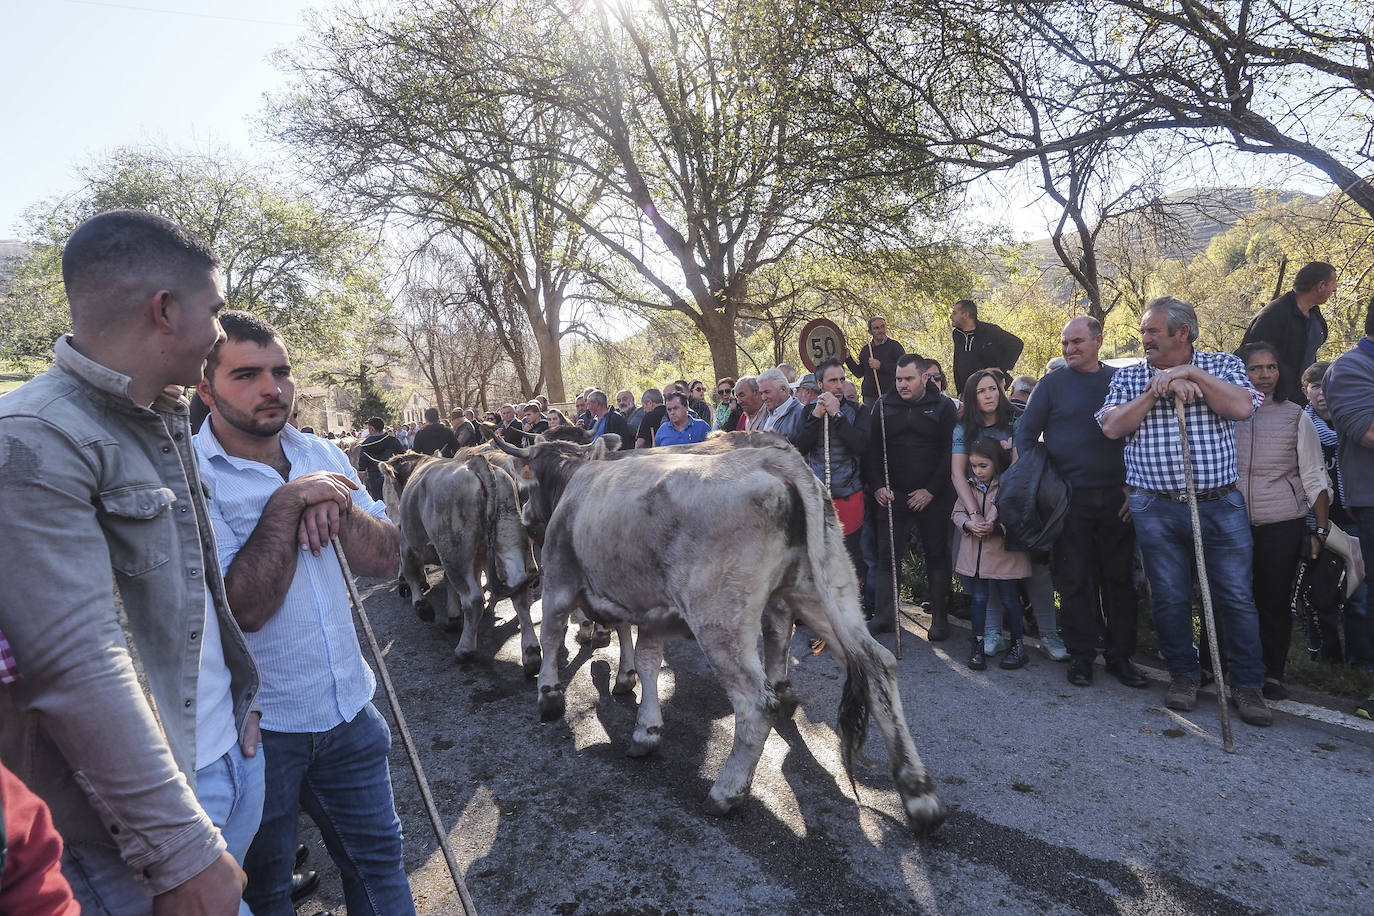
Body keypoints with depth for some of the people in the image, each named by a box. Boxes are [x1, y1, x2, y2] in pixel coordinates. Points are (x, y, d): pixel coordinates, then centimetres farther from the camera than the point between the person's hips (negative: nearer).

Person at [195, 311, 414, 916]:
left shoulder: (320, 457, 3)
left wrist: (336, 504, -18)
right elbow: (245, 606, -24)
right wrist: (288, 503, -23)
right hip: (256, 728, -4)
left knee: (378, 861, 19)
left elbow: (387, 559, -2)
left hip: (348, 709, 5)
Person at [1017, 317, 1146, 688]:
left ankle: (1120, 656, 19)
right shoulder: (1052, 383, 3)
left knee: (1120, 578, 7)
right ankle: (1081, 655, 15)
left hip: (1116, 498, 2)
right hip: (1069, 499, -2)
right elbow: (1025, 433, 2)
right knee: (1074, 580, 3)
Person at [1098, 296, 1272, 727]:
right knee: (1169, 598, 7)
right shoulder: (1129, 377, 7)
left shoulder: (1223, 365, 6)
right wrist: (1157, 390, -13)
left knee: (1236, 596, 3)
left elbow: (1241, 407, -12)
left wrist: (1190, 373, -13)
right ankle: (1184, 674, 25)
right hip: (1156, 509, 1)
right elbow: (1112, 427, -6)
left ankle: (1247, 684, 17)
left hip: (1220, 506, -1)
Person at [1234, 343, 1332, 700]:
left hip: (1282, 525, 0)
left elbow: (1314, 478, 4)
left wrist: (1322, 529, 0)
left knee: (1275, 601, 3)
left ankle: (1273, 674, 17)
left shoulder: (1295, 417, 4)